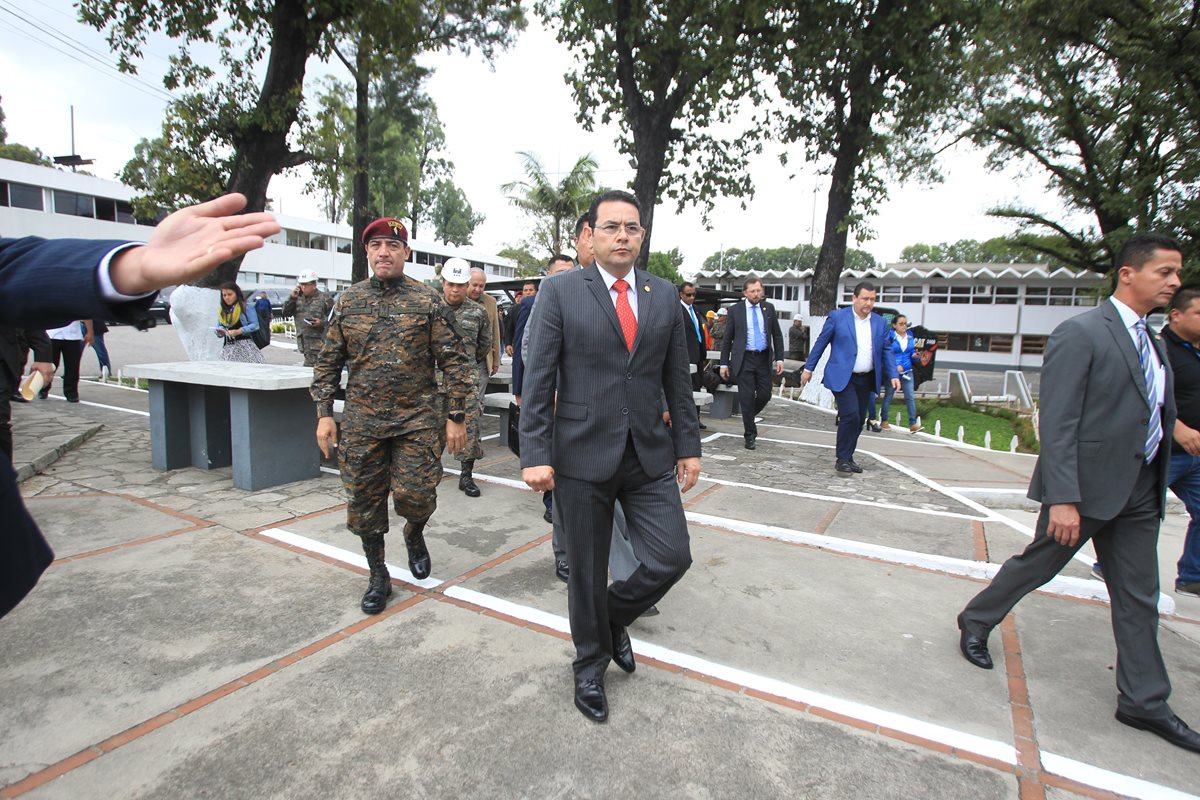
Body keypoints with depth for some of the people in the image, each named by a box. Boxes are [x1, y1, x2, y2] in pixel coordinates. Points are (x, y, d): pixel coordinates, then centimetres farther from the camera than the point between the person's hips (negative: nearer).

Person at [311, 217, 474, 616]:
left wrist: (456, 416, -7)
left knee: (415, 494, -7)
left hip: (418, 419, -2)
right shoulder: (347, 302, 6)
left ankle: (414, 534, 30)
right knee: (364, 501, 8)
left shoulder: (429, 300, -2)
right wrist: (324, 413, 3)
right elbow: (328, 362, 10)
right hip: (362, 422, 3)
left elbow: (454, 361, -4)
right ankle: (378, 575, 28)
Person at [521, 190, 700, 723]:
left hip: (650, 454, 3)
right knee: (587, 570, 10)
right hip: (582, 455, -3)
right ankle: (591, 662, 37)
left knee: (672, 557, 1)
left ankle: (613, 615, 34)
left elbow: (677, 378, 10)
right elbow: (538, 379, -7)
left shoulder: (665, 295, 7)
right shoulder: (562, 291, -3)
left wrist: (688, 446, 8)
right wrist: (535, 455, -13)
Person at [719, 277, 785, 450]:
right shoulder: (735, 311, 0)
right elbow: (727, 339, 3)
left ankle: (748, 417, 34)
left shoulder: (769, 308, 7)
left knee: (765, 395, 4)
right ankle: (750, 435, 10)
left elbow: (777, 335, 11)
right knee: (747, 398, -2)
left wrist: (779, 358, 2)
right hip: (744, 360, -3)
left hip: (764, 359, 3)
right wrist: (724, 363, 0)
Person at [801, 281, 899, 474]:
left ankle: (847, 458, 21)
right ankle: (842, 460, -2)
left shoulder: (880, 323, 10)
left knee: (859, 420, 8)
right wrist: (808, 368, 1)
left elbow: (887, 351, 13)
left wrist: (893, 375, 1)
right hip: (843, 378, -5)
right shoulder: (837, 317, -3)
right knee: (850, 416, -15)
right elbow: (820, 343, 1)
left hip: (866, 379, 5)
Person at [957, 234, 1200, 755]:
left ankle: (1142, 700, 26)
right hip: (1087, 485, -8)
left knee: (1138, 598, 13)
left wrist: (1157, 485, 12)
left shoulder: (1152, 343, 13)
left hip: (1139, 492, 8)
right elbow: (1057, 423, -20)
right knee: (1037, 565, 9)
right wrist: (1062, 498, -24)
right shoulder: (1080, 334, -15)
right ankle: (976, 621, 31)